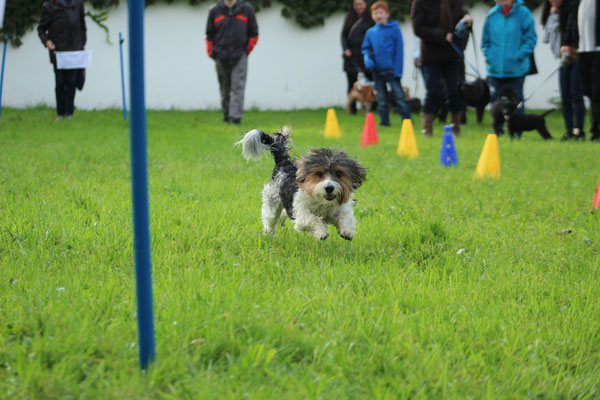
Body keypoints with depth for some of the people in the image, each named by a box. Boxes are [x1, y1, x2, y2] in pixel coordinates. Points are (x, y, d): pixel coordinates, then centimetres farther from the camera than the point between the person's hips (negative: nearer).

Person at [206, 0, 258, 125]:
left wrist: (247, 50, 1)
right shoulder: (214, 11, 7)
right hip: (221, 57, 2)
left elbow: (253, 33, 9)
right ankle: (226, 115, 19)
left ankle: (235, 116, -15)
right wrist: (211, 52, 4)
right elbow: (209, 35, 12)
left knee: (238, 87, -11)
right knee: (225, 89, 8)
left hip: (239, 57, -2)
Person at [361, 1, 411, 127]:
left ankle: (407, 120, -5)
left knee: (399, 96, -8)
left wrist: (397, 70, -10)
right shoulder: (370, 32, 6)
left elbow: (399, 50, -5)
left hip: (391, 70, -4)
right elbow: (366, 48, 15)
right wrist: (367, 59, -8)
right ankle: (384, 121, 17)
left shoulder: (394, 29, -5)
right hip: (377, 71, 4)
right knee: (381, 99, 9)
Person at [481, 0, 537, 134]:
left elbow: (530, 38, -5)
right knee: (495, 99, 6)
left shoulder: (523, 13, -6)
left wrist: (519, 55, -13)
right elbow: (485, 40, 14)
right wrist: (488, 55, 1)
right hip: (495, 67, 3)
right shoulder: (491, 15, 5)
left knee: (516, 101, 3)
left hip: (516, 69, -3)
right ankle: (498, 130, 18)